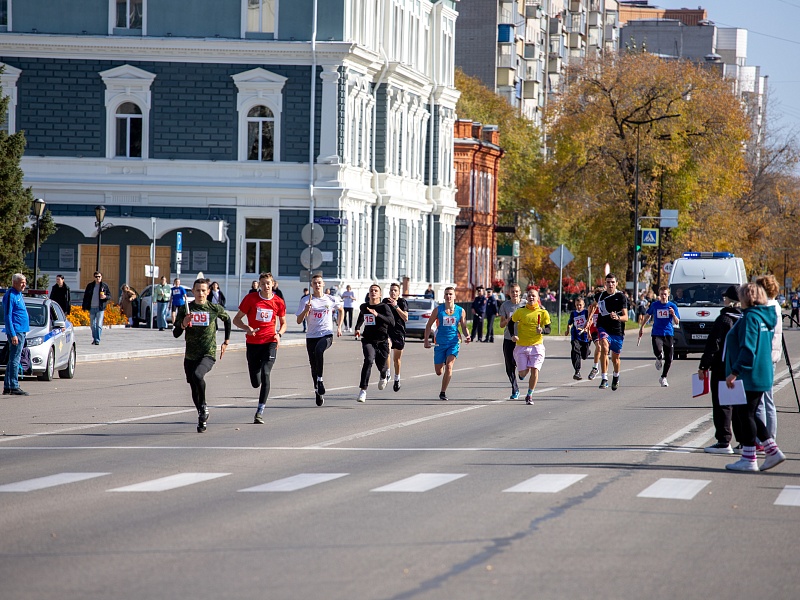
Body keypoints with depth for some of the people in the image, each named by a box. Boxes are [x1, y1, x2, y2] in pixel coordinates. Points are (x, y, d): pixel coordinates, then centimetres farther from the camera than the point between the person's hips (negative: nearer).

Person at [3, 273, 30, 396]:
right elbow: (7, 316, -16)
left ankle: (7, 387, 14)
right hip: (16, 332, -10)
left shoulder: (19, 295, 17)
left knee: (13, 360, 11)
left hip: (22, 332, 10)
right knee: (14, 360, -9)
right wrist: (13, 334, -20)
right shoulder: (10, 296, -12)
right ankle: (14, 387, -9)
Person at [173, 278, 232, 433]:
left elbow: (227, 319, 19)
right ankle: (202, 417, 32)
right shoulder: (184, 309, 1)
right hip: (190, 356, 3)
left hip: (208, 354, -3)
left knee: (197, 375, -31)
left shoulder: (215, 309, -2)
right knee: (194, 390, 10)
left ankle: (204, 406, -10)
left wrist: (226, 342, 17)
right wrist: (183, 324, -19)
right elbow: (176, 333, 1)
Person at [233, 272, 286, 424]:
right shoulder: (250, 299, -1)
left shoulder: (278, 302, 1)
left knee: (265, 374, -19)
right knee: (255, 383, 3)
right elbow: (236, 319, 3)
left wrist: (278, 334, -6)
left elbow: (283, 323, 15)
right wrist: (246, 328, -17)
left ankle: (260, 412, -16)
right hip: (253, 343, 1)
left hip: (270, 342, -1)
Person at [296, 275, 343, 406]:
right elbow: (299, 321, -3)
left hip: (327, 334, -2)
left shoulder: (331, 299, 4)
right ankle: (318, 391, 22)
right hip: (311, 336, 2)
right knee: (313, 365, 5)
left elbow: (341, 310, 25)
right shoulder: (305, 300, 1)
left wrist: (339, 327, 18)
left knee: (319, 350, -34)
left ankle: (320, 379, -23)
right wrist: (306, 310, -20)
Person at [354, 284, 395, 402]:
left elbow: (392, 322, -25)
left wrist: (377, 315, -34)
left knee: (381, 366, 12)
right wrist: (357, 328, 29)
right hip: (368, 340, 1)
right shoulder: (364, 307, 6)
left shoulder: (384, 307, -9)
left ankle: (384, 376, 54)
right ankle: (363, 390, -28)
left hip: (382, 341, -1)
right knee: (368, 360, -26)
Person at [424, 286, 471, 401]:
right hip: (440, 343, 1)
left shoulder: (460, 311, 1)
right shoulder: (438, 310, -2)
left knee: (449, 366, -19)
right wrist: (426, 340, -3)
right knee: (439, 372, 4)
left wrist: (467, 336, -10)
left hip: (454, 342, -1)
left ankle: (443, 392, -9)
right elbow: (429, 325, 5)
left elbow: (464, 327, 10)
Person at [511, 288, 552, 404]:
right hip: (521, 346, 1)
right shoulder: (520, 311, 1)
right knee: (523, 372, -1)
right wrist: (514, 335, -2)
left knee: (534, 370, -11)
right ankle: (522, 373, 38)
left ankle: (530, 395, 3)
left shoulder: (543, 312, 0)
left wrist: (542, 330, -22)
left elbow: (548, 329, 0)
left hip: (536, 345, -1)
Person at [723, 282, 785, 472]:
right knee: (748, 415, 16)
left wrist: (735, 372, -23)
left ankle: (748, 460, 3)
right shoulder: (765, 317, 14)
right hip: (762, 376, 10)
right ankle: (773, 451, 12)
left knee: (744, 415, -1)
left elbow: (748, 349, -24)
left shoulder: (750, 317, -17)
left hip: (749, 377, -10)